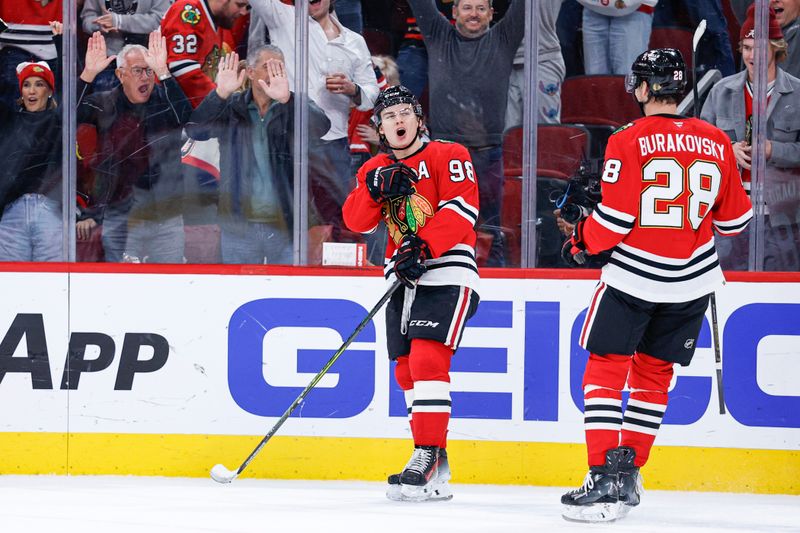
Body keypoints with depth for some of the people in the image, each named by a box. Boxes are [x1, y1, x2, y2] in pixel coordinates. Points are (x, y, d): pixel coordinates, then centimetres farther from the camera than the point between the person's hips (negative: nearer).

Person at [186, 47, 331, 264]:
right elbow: (194, 130, -11)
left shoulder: (293, 107, 1)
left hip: (286, 224, 0)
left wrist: (286, 99, -36)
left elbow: (321, 127, -19)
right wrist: (220, 94, -27)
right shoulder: (230, 108, 3)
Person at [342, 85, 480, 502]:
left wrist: (423, 248, -25)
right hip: (403, 279, 7)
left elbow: (462, 209, -15)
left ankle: (427, 463, -25)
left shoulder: (448, 157, -3)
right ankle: (435, 462, 18)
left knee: (427, 359, -20)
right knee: (407, 370, 8)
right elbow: (356, 221, 2)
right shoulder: (374, 170, 15)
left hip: (447, 273, -7)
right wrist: (375, 188, -16)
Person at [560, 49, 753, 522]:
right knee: (653, 374, 16)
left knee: (605, 371, 3)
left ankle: (605, 478, -8)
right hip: (692, 284, 5)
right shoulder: (716, 143, 2)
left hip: (634, 277, -4)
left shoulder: (629, 141, -12)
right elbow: (735, 218, 10)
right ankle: (629, 473, 17)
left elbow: (614, 220, -14)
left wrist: (581, 243, 5)